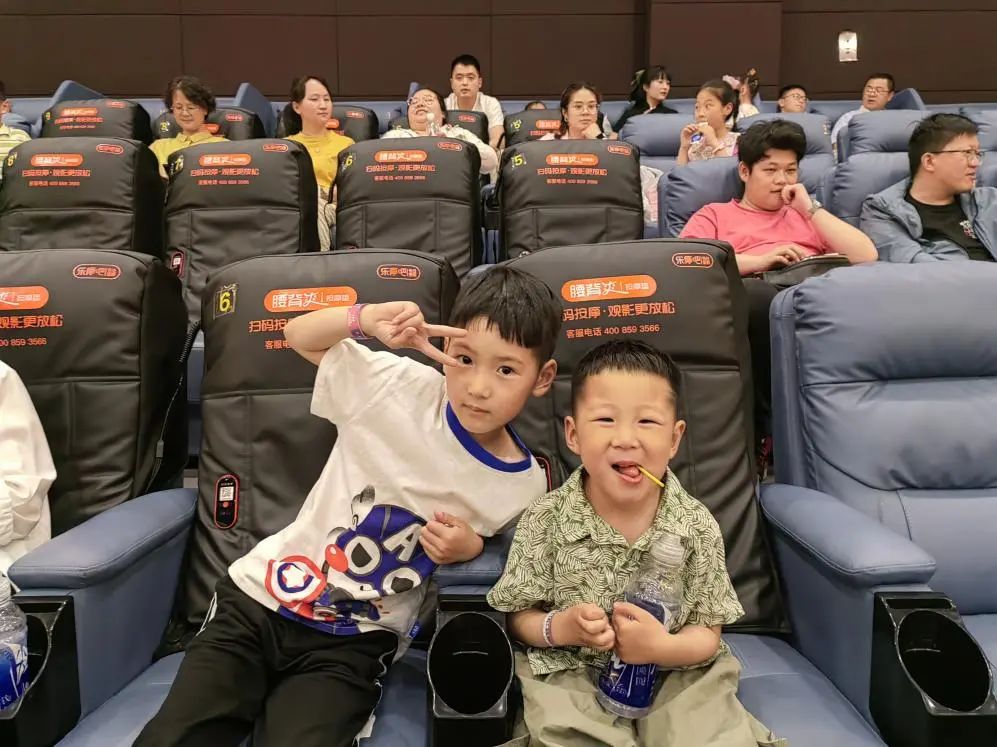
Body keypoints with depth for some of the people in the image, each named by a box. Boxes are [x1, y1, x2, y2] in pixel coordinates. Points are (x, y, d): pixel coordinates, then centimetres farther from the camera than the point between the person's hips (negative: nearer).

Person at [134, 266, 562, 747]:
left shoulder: (523, 488, -9)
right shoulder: (401, 386, -12)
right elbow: (298, 335, -2)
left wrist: (471, 546, -14)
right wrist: (366, 319, -22)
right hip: (259, 599, 1)